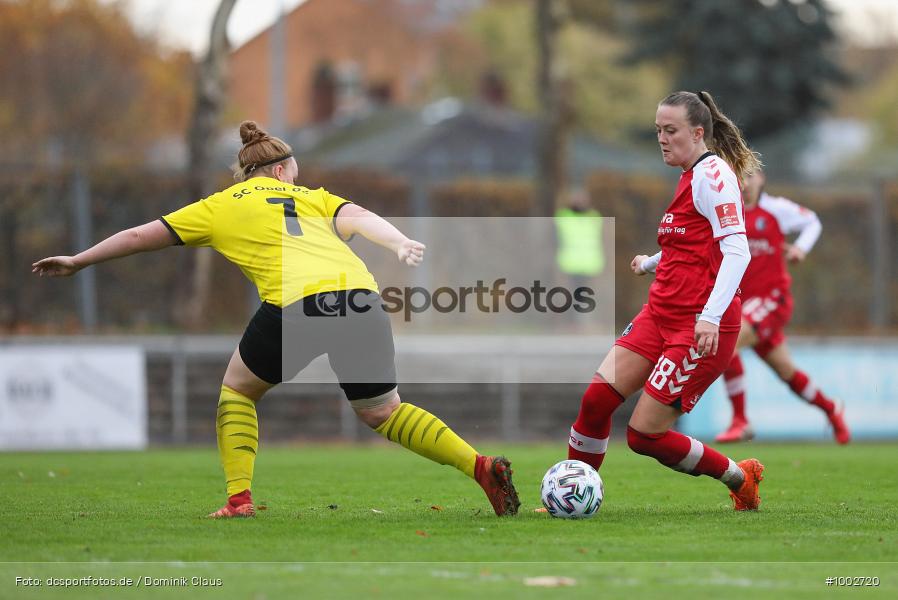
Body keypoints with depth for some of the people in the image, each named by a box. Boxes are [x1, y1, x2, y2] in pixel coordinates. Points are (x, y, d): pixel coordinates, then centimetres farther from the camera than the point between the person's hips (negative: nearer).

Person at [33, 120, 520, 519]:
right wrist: (399, 244, -8)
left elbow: (141, 236, 25)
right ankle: (481, 467, 6)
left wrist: (77, 262, 34)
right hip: (360, 295, 3)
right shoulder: (311, 197, 28)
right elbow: (359, 218, 8)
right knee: (382, 411, 19)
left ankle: (239, 499, 9)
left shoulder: (220, 206, 22)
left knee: (237, 390, 23)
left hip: (296, 304, -3)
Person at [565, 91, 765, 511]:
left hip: (702, 327, -9)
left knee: (644, 435, -8)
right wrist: (652, 262, 45)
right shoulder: (692, 175, 16)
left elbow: (736, 251, -22)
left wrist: (711, 316, -32)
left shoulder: (713, 173, -12)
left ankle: (740, 478, 12)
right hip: (660, 314, 9)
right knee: (597, 398, -6)